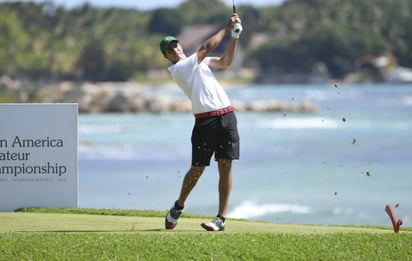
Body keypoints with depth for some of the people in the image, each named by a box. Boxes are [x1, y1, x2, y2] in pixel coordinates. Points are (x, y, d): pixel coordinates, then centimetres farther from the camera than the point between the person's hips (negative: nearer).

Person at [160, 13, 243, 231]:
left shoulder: (200, 62, 22)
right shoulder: (175, 70, 1)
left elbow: (225, 62, 8)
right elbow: (207, 47, -3)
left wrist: (235, 36, -2)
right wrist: (226, 28, 3)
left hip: (226, 116, 5)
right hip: (205, 120, -5)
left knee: (225, 167, -2)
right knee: (197, 169, 1)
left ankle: (221, 218, 0)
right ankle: (178, 207, 24)